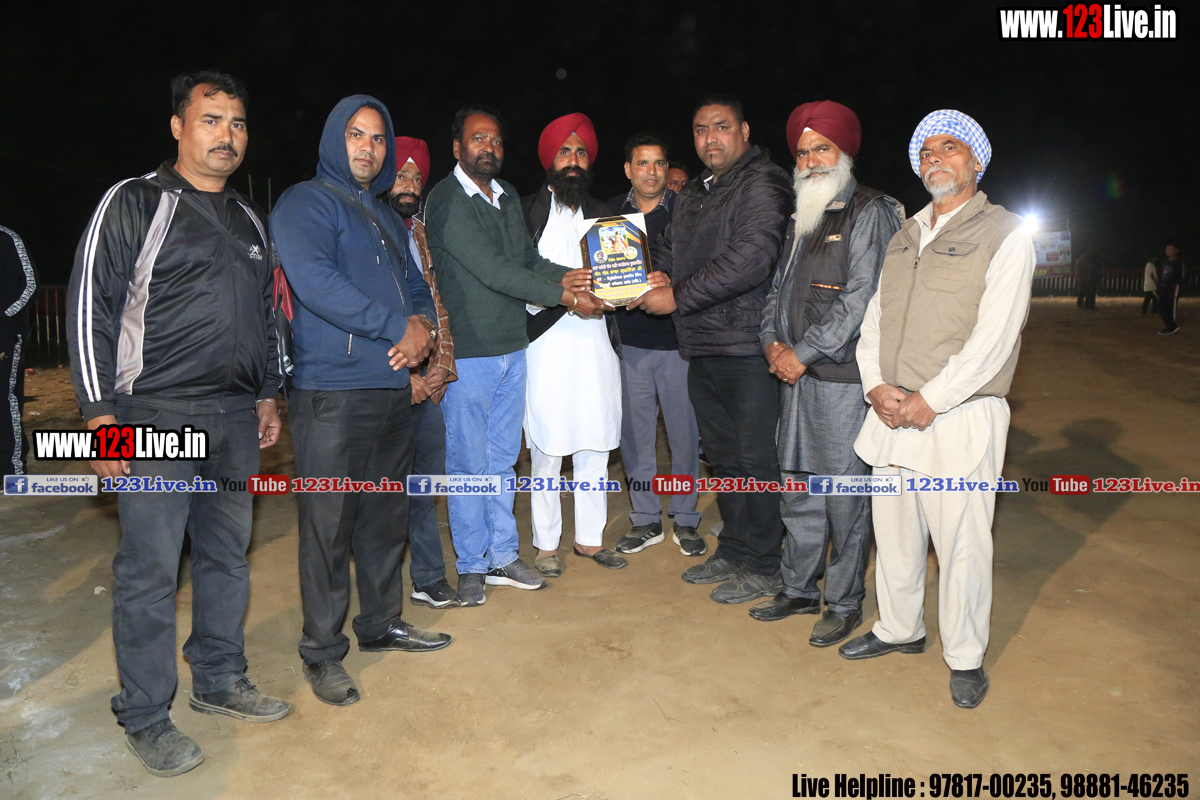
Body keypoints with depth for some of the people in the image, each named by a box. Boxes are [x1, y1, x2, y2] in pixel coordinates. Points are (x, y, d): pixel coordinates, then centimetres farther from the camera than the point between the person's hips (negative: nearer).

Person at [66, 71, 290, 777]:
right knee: (150, 568, -1)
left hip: (236, 420, 6)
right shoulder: (134, 203, -2)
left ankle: (221, 680, 29)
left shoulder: (252, 220, 16)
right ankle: (146, 716, 14)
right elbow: (90, 306, -6)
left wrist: (268, 394, 19)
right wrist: (102, 412, -10)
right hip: (158, 415, -6)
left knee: (228, 555, 13)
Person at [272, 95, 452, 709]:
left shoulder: (388, 220, 22)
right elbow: (315, 280, -19)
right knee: (329, 526, -1)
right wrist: (397, 325, -17)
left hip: (393, 389, 8)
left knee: (388, 518, 15)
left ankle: (381, 623, 31)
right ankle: (322, 653, 13)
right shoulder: (306, 203, -2)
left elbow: (420, 289, 22)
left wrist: (423, 324, -2)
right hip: (330, 393, -7)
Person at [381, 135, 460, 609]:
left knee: (427, 479, 11)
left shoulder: (421, 236, 16)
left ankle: (428, 579, 22)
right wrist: (403, 377, -11)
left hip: (427, 381, 6)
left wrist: (439, 367, 3)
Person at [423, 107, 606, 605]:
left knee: (502, 458, 14)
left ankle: (502, 556, 25)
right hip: (467, 353, -7)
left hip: (512, 348, 7)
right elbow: (491, 270, -17)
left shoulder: (507, 196, 15)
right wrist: (564, 295, -16)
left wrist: (566, 276, -6)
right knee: (469, 462, 3)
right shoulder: (446, 201, -10)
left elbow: (528, 259, 15)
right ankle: (472, 566, 17)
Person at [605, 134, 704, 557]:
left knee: (685, 432, 3)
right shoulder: (610, 212, 9)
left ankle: (685, 521, 19)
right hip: (629, 340, 2)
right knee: (634, 432, 6)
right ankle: (646, 520, 21)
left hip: (678, 337, -2)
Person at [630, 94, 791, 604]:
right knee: (722, 455, 16)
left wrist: (678, 295, -17)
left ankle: (763, 566, 12)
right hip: (702, 347, 9)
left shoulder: (762, 184, -8)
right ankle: (733, 552, 30)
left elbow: (751, 257, -21)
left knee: (755, 459, -2)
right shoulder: (692, 196, 20)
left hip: (748, 347, -8)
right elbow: (669, 252, 26)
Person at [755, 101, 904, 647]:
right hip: (795, 375, 7)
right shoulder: (801, 219, 19)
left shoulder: (870, 213, -5)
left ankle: (844, 604, 15)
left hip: (843, 379, -7)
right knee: (797, 490, 13)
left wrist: (802, 353, -13)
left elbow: (862, 299, -14)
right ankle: (800, 589, 28)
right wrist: (773, 342, 1)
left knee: (845, 495, 0)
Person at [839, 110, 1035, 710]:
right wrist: (877, 385, -4)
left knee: (961, 542, 1)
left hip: (959, 417, -5)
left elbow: (993, 338, -12)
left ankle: (965, 657, 19)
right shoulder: (906, 236, 16)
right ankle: (899, 629, 32)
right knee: (894, 529, 13)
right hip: (890, 413, 6)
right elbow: (875, 316, 13)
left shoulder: (1006, 234, -3)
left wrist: (927, 401, -15)